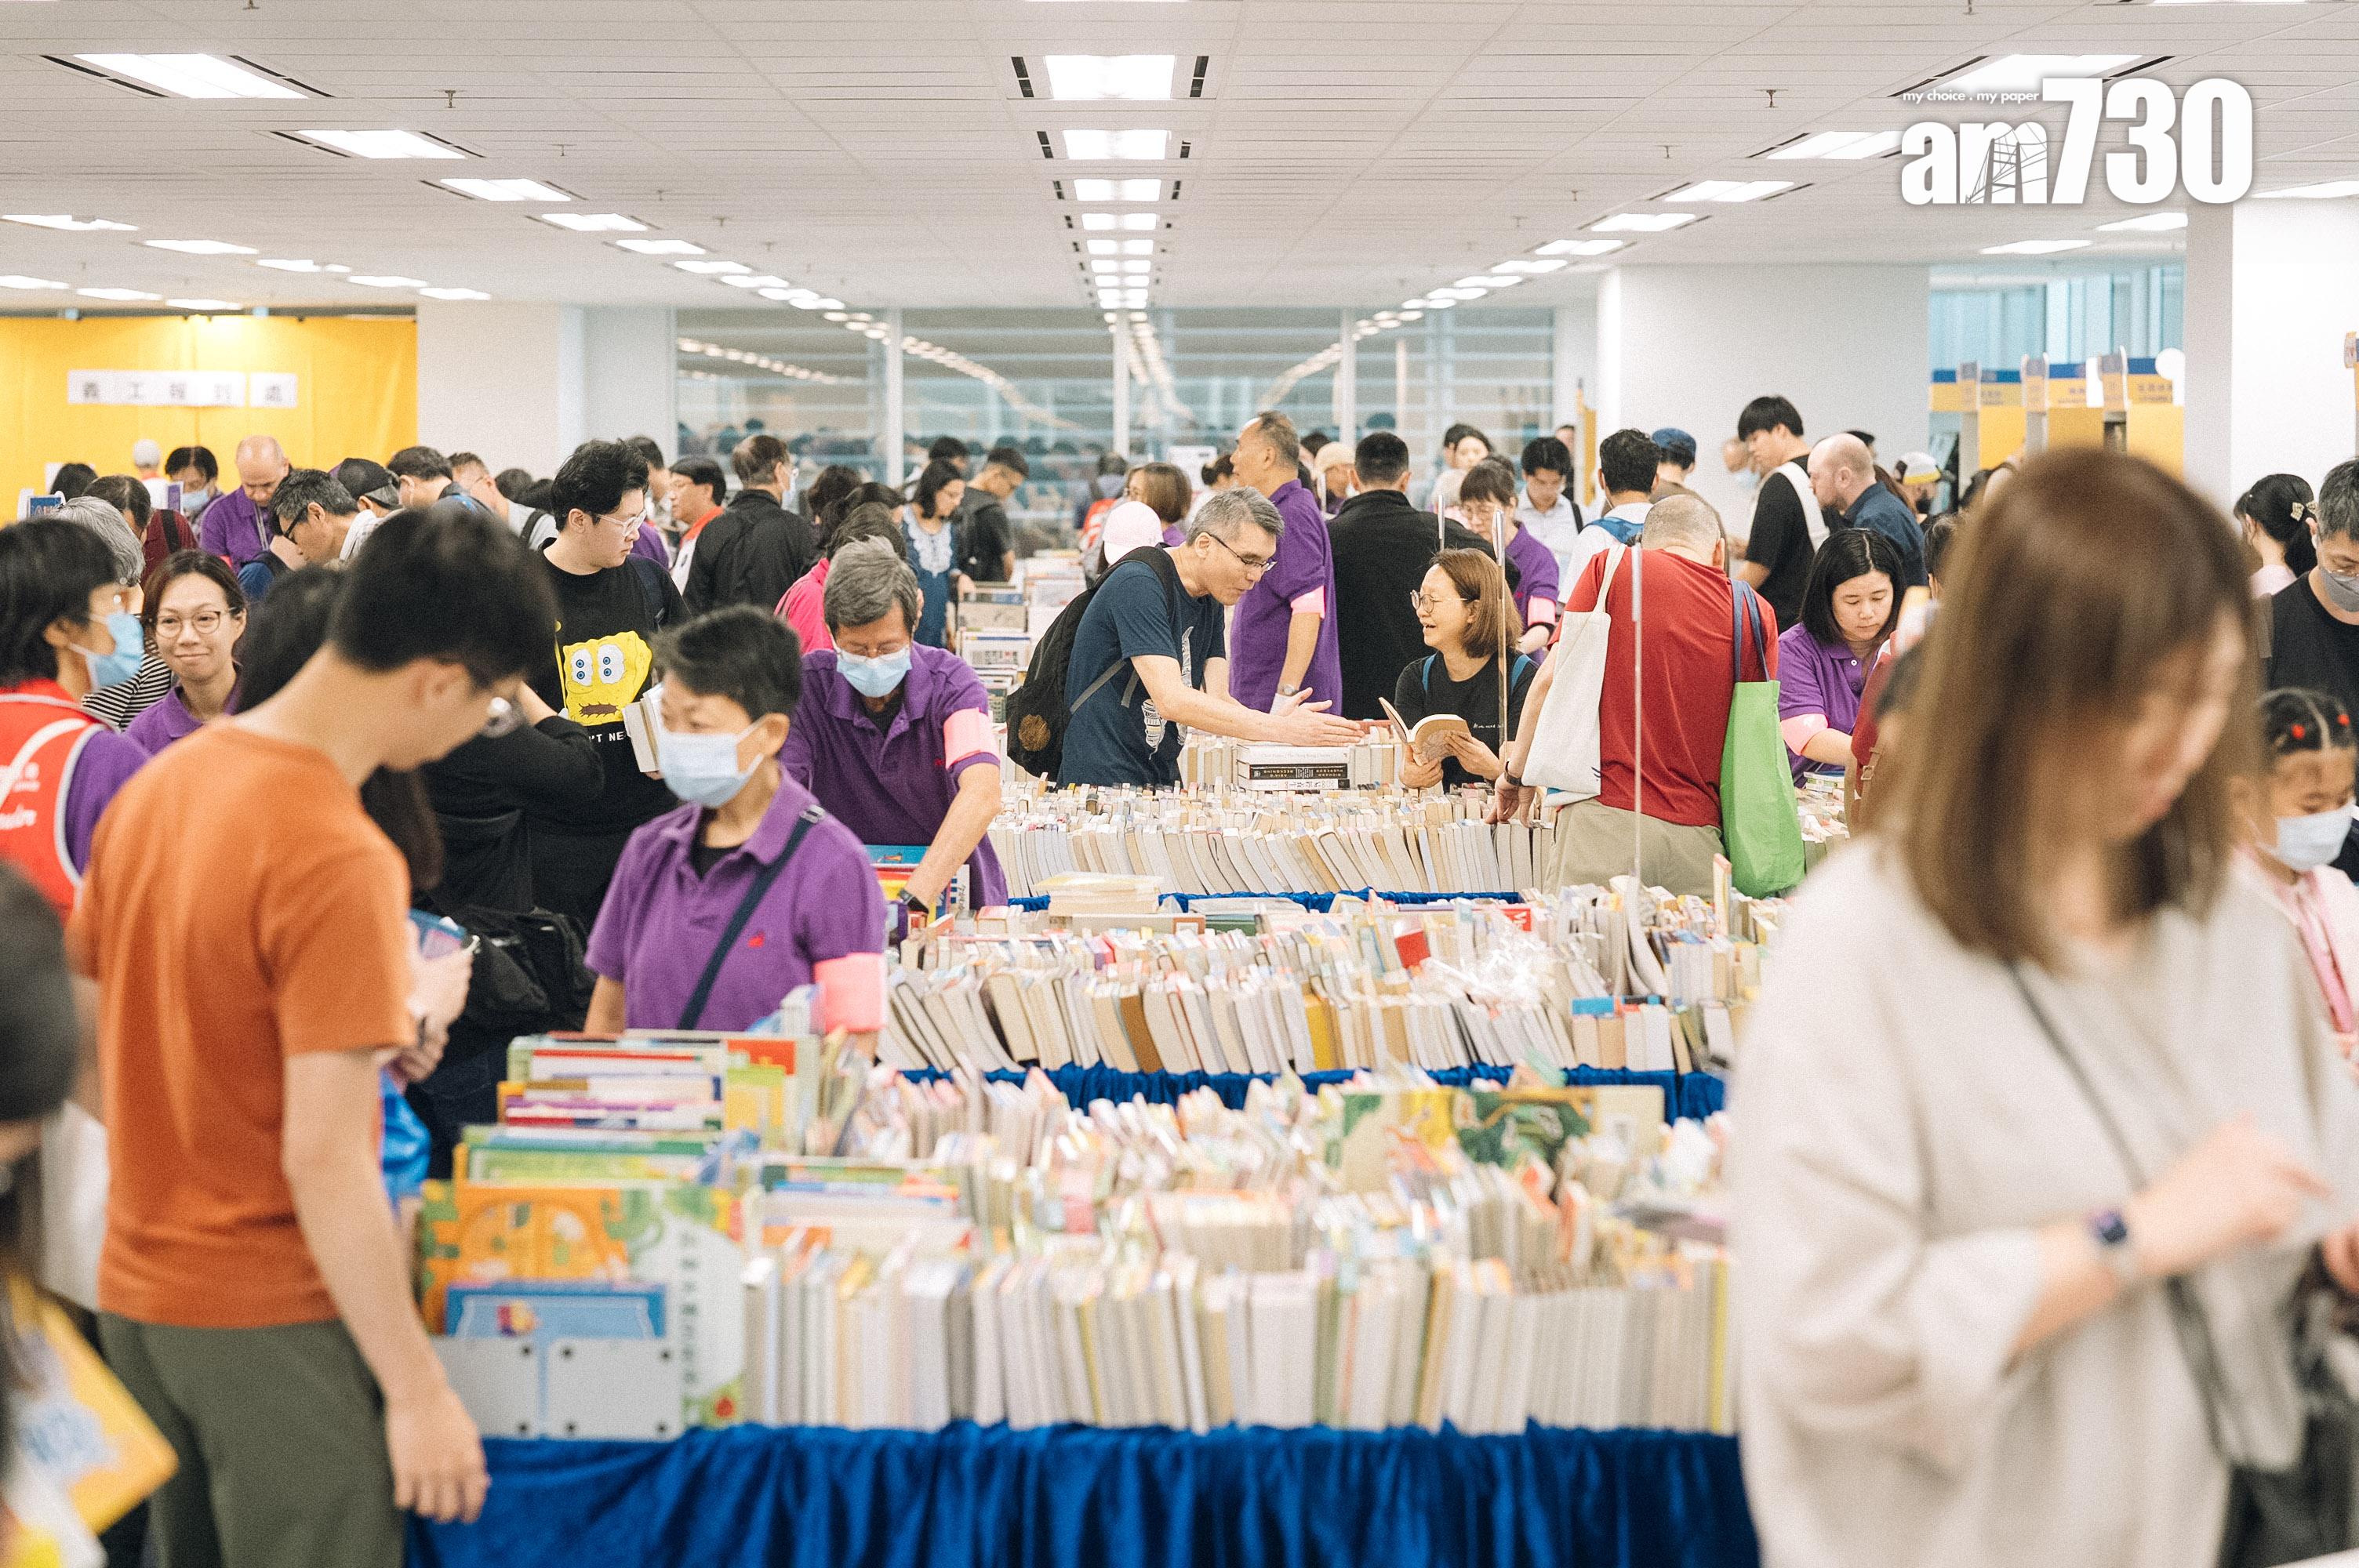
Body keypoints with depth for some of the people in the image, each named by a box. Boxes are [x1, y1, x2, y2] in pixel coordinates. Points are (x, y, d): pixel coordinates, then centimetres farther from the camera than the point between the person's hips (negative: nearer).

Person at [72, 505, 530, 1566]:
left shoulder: (158, 786, 3)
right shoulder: (341, 864, -21)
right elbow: (324, 1158, -23)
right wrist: (418, 1389, -17)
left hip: (137, 1291, 8)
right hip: (275, 1317, -8)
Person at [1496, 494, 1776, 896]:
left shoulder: (1611, 567, 6)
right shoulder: (1756, 614, 11)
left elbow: (1552, 679, 3)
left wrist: (1517, 772, 14)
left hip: (1605, 816, -2)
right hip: (1699, 830, 2)